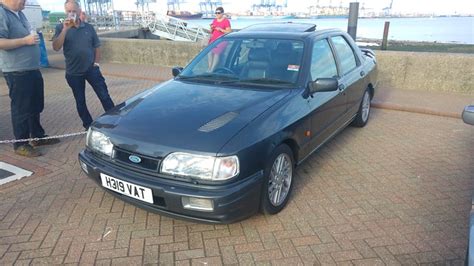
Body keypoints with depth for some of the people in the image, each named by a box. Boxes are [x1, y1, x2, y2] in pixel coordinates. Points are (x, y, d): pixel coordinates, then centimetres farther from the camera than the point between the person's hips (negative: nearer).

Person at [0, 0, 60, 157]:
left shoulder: (19, 14, 14)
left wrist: (33, 37, 9)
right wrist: (25, 40, -21)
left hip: (32, 70, 10)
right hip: (17, 72, -9)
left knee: (36, 106, 18)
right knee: (21, 109, -1)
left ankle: (38, 136, 32)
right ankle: (20, 144, 11)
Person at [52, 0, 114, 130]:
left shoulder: (88, 27, 4)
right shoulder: (61, 28, -2)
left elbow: (96, 47, 10)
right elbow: (56, 47, -15)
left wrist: (96, 63, -1)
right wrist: (65, 29, -20)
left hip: (91, 69, 0)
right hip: (73, 73, 0)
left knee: (104, 96, 0)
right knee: (80, 102, 10)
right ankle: (88, 126, 24)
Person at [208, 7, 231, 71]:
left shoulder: (226, 21, -2)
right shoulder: (214, 20, 16)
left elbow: (229, 32, -8)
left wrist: (220, 29, -16)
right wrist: (211, 28, 0)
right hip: (213, 39, 6)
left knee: (216, 53, -21)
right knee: (210, 52, -14)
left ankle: (212, 70, -20)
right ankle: (209, 69, -11)